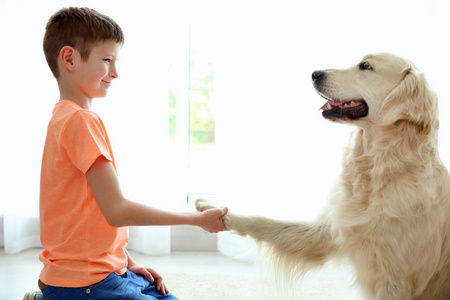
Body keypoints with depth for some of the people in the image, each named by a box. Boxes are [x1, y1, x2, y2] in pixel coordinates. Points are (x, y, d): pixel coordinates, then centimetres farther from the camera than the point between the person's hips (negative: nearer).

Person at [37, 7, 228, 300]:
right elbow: (116, 210, -21)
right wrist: (198, 219, -13)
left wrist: (127, 262, 9)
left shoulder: (66, 118, 12)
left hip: (106, 268, 10)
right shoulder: (81, 121, -19)